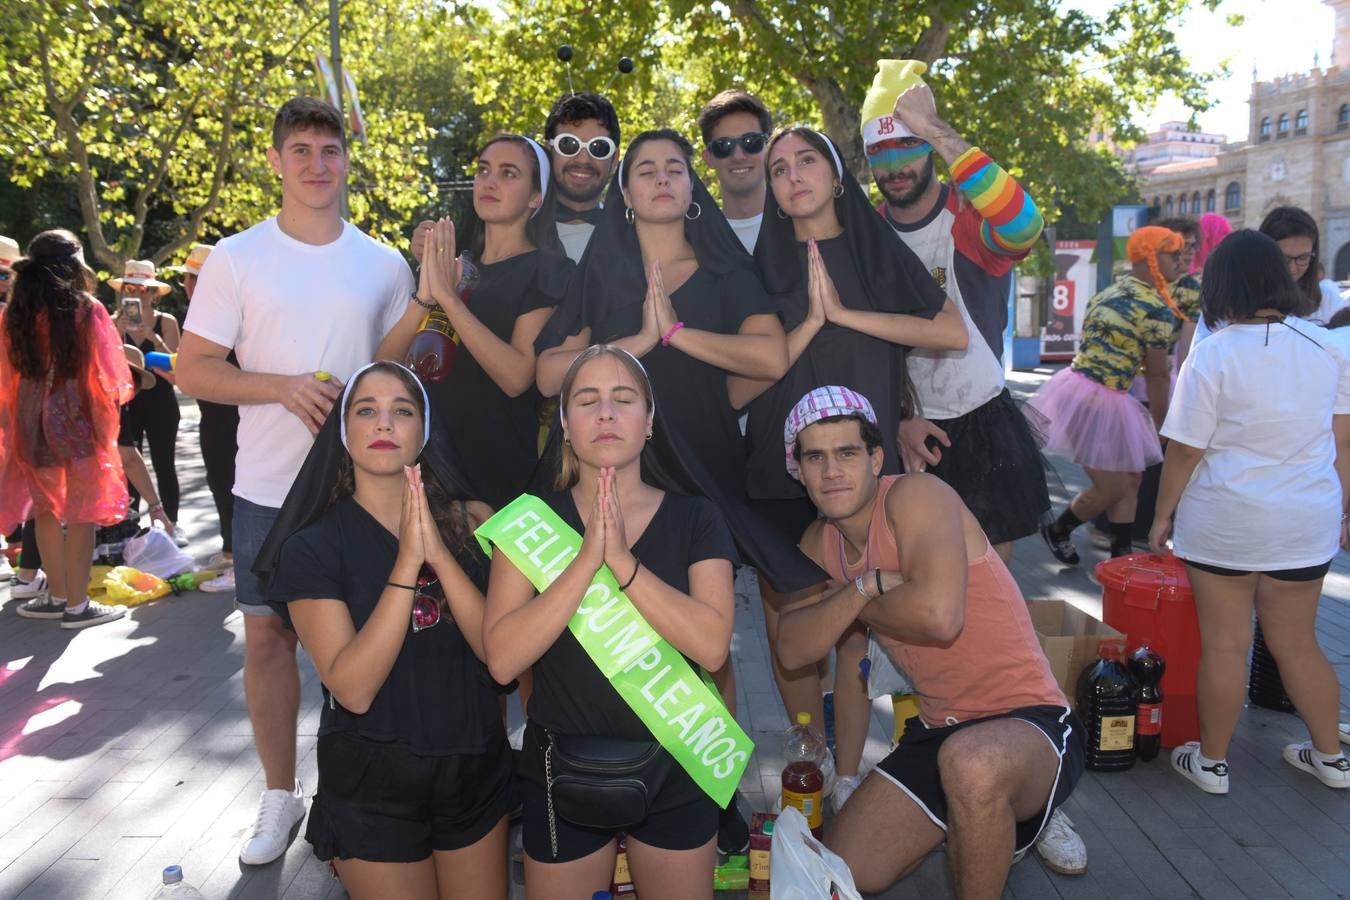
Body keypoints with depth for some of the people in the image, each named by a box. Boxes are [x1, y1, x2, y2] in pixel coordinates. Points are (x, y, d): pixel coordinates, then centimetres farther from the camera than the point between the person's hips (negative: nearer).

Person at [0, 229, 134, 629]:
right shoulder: (87, 310, -11)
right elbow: (107, 371, -8)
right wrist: (113, 401, 10)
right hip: (78, 418, -5)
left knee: (46, 507, 16)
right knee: (81, 511, 2)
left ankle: (57, 595, 25)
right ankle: (76, 605, 6)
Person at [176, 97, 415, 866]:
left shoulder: (385, 265, 5)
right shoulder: (237, 259, -1)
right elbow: (193, 370, -4)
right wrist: (286, 386, -18)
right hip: (269, 487, -1)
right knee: (268, 634, 7)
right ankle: (281, 794, 25)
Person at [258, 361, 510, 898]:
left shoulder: (468, 522, -4)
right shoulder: (311, 548, -11)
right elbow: (353, 688, -21)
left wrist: (440, 554, -25)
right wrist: (407, 563, -28)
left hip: (477, 768, 3)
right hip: (373, 783, -3)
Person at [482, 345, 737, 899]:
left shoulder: (695, 519, -4)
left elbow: (712, 646, -18)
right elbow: (502, 659, -17)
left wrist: (620, 558, -25)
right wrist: (587, 558, -26)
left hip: (674, 767, 1)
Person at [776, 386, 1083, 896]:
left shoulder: (917, 495, -17)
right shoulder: (819, 543, 7)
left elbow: (939, 614, -33)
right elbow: (793, 650, -3)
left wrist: (848, 604, -14)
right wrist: (865, 586, -18)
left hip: (1030, 721, -8)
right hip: (937, 733, 8)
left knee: (969, 760, -41)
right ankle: (976, 822, 25)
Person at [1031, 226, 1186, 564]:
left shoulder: (1114, 289, 13)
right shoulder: (1158, 310, -14)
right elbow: (1157, 375, -7)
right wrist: (1160, 426, 5)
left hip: (1078, 384, 10)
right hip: (1098, 401, -9)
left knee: (1129, 480, 15)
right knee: (1112, 488, 7)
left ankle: (1122, 554, 21)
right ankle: (1057, 530, 28)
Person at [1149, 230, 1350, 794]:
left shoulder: (1214, 356, -14)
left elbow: (1184, 452, -10)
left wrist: (1163, 514, 2)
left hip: (1226, 521, -5)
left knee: (1224, 645, 6)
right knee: (1297, 643, 19)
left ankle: (1211, 762, 19)